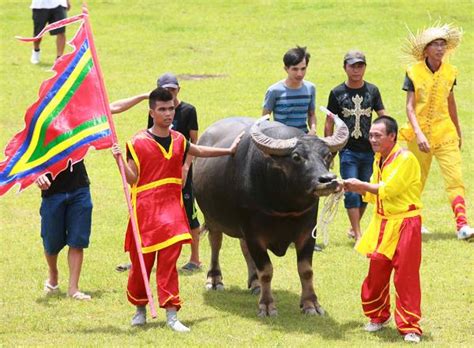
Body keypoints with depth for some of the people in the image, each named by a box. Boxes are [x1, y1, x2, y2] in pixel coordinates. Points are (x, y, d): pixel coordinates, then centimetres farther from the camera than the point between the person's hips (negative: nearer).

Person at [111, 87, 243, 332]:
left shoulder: (178, 141, 10)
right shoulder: (138, 142, -7)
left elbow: (199, 151, 31)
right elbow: (132, 178, -7)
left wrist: (229, 151, 39)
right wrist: (119, 160, -23)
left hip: (172, 208, 3)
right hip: (146, 208, -3)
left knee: (169, 261, -4)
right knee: (142, 262, 5)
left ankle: (171, 315, -4)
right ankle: (140, 309, 24)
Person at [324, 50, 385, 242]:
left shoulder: (372, 91, 5)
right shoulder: (337, 93, 0)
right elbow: (329, 123, 4)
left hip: (369, 150, 3)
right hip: (348, 151, -3)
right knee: (351, 193, -8)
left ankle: (354, 228, 28)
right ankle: (358, 235, -6)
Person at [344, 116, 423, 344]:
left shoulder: (405, 159, -16)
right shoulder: (379, 159, 10)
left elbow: (387, 189, -22)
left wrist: (361, 185, -12)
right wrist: (354, 188, 0)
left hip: (405, 224, -8)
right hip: (382, 222, 8)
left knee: (406, 276, -5)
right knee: (377, 272, 13)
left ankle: (410, 327, 1)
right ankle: (378, 317, 30)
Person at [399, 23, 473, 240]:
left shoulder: (449, 72, 4)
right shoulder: (413, 73, -6)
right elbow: (409, 107, -9)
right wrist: (418, 133, -22)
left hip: (445, 133, 2)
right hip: (420, 135, -2)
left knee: (454, 178, -12)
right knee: (415, 181, 9)